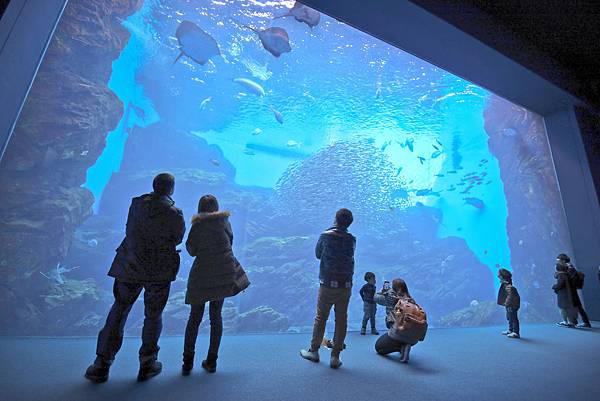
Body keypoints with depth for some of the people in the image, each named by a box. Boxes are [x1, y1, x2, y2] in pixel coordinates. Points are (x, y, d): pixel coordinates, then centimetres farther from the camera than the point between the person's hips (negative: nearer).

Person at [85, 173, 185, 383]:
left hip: (130, 267, 3)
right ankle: (147, 365, 24)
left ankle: (101, 365, 24)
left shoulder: (136, 203, -1)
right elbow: (177, 239, 0)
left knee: (118, 313, 18)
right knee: (153, 316, 13)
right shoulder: (174, 214, -15)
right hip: (159, 271, -3)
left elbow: (130, 230, 9)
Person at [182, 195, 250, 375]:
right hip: (225, 272, 1)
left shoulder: (196, 225, 0)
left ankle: (187, 363, 18)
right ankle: (211, 362, 19)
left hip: (202, 274, -1)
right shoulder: (224, 219, 5)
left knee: (194, 318, 13)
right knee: (216, 316, 13)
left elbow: (191, 250, 1)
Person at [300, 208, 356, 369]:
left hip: (327, 284, -2)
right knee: (341, 320, 10)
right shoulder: (352, 240, 1)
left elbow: (318, 254, 6)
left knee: (320, 318, 11)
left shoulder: (325, 236, -7)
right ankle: (335, 357, 17)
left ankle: (313, 351, 25)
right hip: (346, 286, 2)